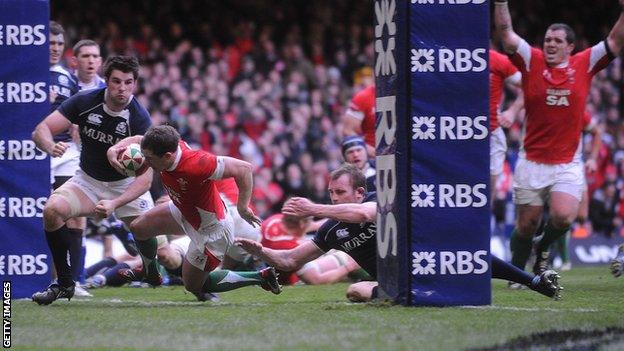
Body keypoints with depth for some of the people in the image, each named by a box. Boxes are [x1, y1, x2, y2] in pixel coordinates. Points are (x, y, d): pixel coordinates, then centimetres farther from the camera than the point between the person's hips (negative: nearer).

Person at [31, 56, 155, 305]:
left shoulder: (140, 120, -24)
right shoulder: (84, 102, -17)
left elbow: (145, 177, -28)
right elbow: (41, 130, -16)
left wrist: (114, 204, -43)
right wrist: (51, 146, -41)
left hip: (127, 184, -2)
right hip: (87, 180, 2)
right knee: (53, 210, -26)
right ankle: (64, 284, -10)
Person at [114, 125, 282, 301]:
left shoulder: (195, 164, -43)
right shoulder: (170, 145, -20)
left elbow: (243, 168, -38)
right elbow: (137, 140, 2)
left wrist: (243, 207, -37)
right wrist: (113, 149, -17)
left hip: (210, 229, -8)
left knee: (193, 286, 8)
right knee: (138, 227, 15)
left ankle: (261, 277, 13)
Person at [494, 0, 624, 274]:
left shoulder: (584, 65, 4)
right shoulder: (532, 61, 2)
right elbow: (505, 32, -4)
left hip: (568, 164, 0)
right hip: (531, 162, 0)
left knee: (563, 216, -18)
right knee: (526, 224, 5)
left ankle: (543, 247, 13)